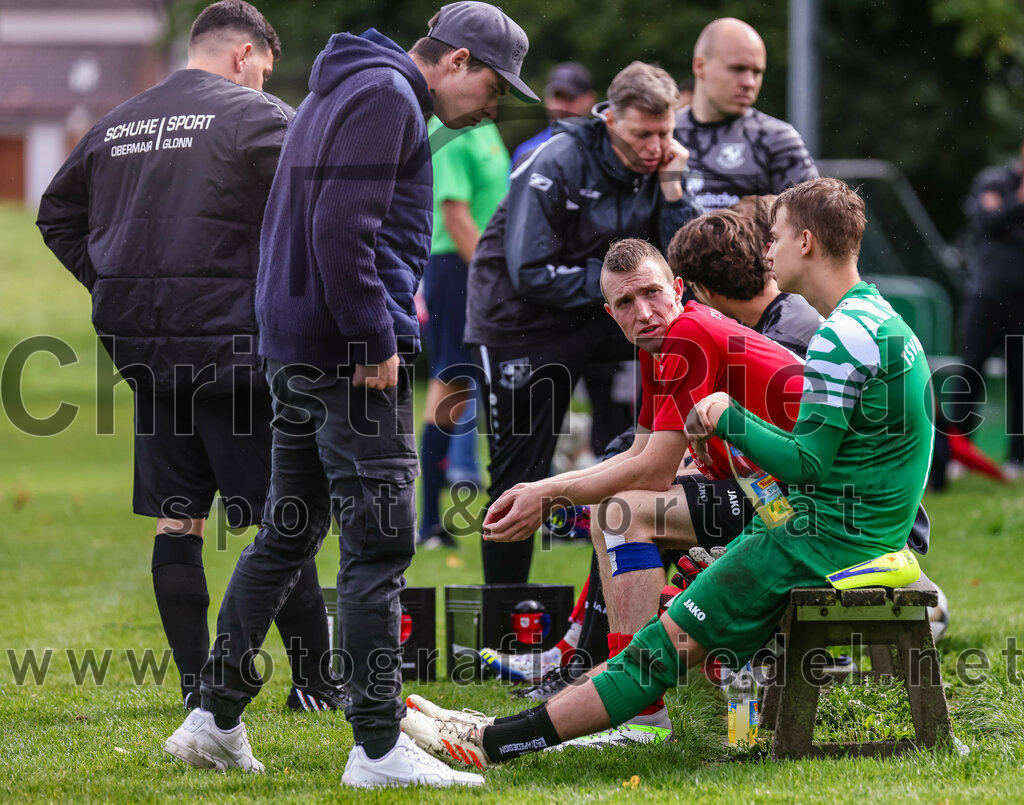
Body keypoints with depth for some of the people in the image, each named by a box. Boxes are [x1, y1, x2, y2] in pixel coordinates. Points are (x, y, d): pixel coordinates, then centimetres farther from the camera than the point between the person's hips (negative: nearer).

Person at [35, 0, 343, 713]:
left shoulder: (116, 125, 14)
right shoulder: (253, 117, -7)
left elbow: (58, 214, 24)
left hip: (144, 349, 6)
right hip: (233, 345, -6)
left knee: (176, 520, 10)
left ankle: (195, 682, 10)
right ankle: (314, 681, 4)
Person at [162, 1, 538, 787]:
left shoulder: (339, 93, 22)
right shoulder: (386, 97, -11)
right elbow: (342, 228, -21)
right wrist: (376, 343, -19)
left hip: (295, 351, 10)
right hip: (350, 353, -10)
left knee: (286, 536, 15)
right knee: (379, 545, -8)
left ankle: (215, 720, 19)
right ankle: (378, 747, -7)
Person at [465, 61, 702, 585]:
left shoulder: (656, 168, -3)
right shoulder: (556, 165, -20)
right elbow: (531, 274, -23)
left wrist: (671, 188, -17)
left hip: (596, 318, 5)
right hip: (521, 322, -5)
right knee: (518, 478, -2)